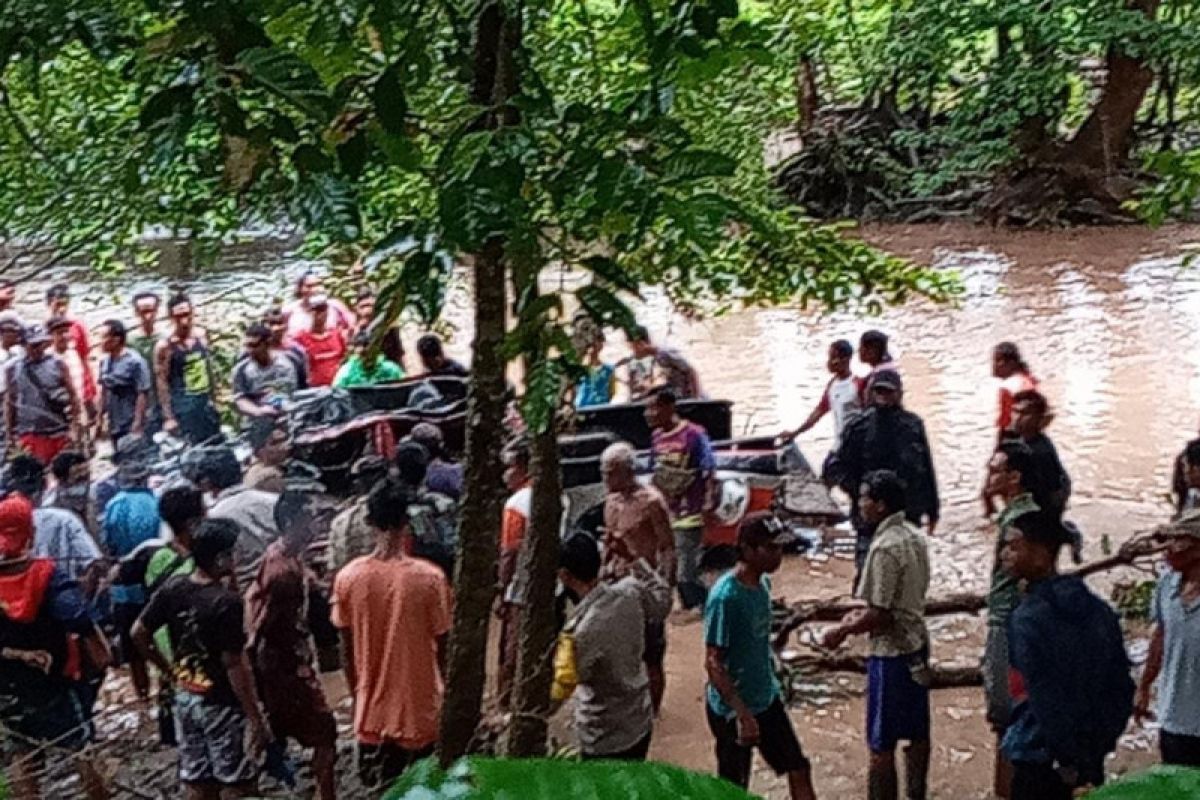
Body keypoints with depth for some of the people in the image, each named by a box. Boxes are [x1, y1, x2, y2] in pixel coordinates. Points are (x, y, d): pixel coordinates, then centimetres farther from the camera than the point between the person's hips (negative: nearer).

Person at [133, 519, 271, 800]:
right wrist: (256, 719, -16)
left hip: (185, 699, 7)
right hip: (221, 705, -7)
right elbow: (234, 665, -22)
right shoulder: (227, 602, -22)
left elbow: (139, 634, 5)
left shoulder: (173, 588, -3)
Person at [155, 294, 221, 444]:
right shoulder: (164, 346, -11)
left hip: (207, 403, 6)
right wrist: (168, 417, -13)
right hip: (184, 408, -6)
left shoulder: (201, 336, 4)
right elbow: (162, 384, -10)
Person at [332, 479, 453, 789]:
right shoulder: (429, 577, -17)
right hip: (420, 711, -2)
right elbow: (443, 646, -8)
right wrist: (445, 689, 10)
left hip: (372, 713, 3)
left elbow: (346, 649, 1)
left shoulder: (348, 577, -8)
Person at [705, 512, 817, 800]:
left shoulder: (763, 583, 0)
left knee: (799, 770, 13)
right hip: (732, 709, -8)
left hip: (767, 698, 8)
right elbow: (713, 663, -24)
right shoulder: (726, 596, -25)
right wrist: (742, 715, -28)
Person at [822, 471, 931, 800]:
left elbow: (880, 616, -23)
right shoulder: (915, 537, 4)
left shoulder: (885, 548, -23)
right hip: (917, 644, 9)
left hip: (891, 653, -9)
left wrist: (843, 630, -9)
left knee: (881, 746, 0)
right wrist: (863, 613, 16)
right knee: (917, 733, 20)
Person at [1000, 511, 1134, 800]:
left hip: (1041, 765, -6)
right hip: (1092, 763, 6)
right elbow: (1122, 690, 7)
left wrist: (1071, 768, -14)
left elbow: (1046, 703, -20)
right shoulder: (1099, 610, 3)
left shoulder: (1028, 619, -18)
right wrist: (1100, 745, 11)